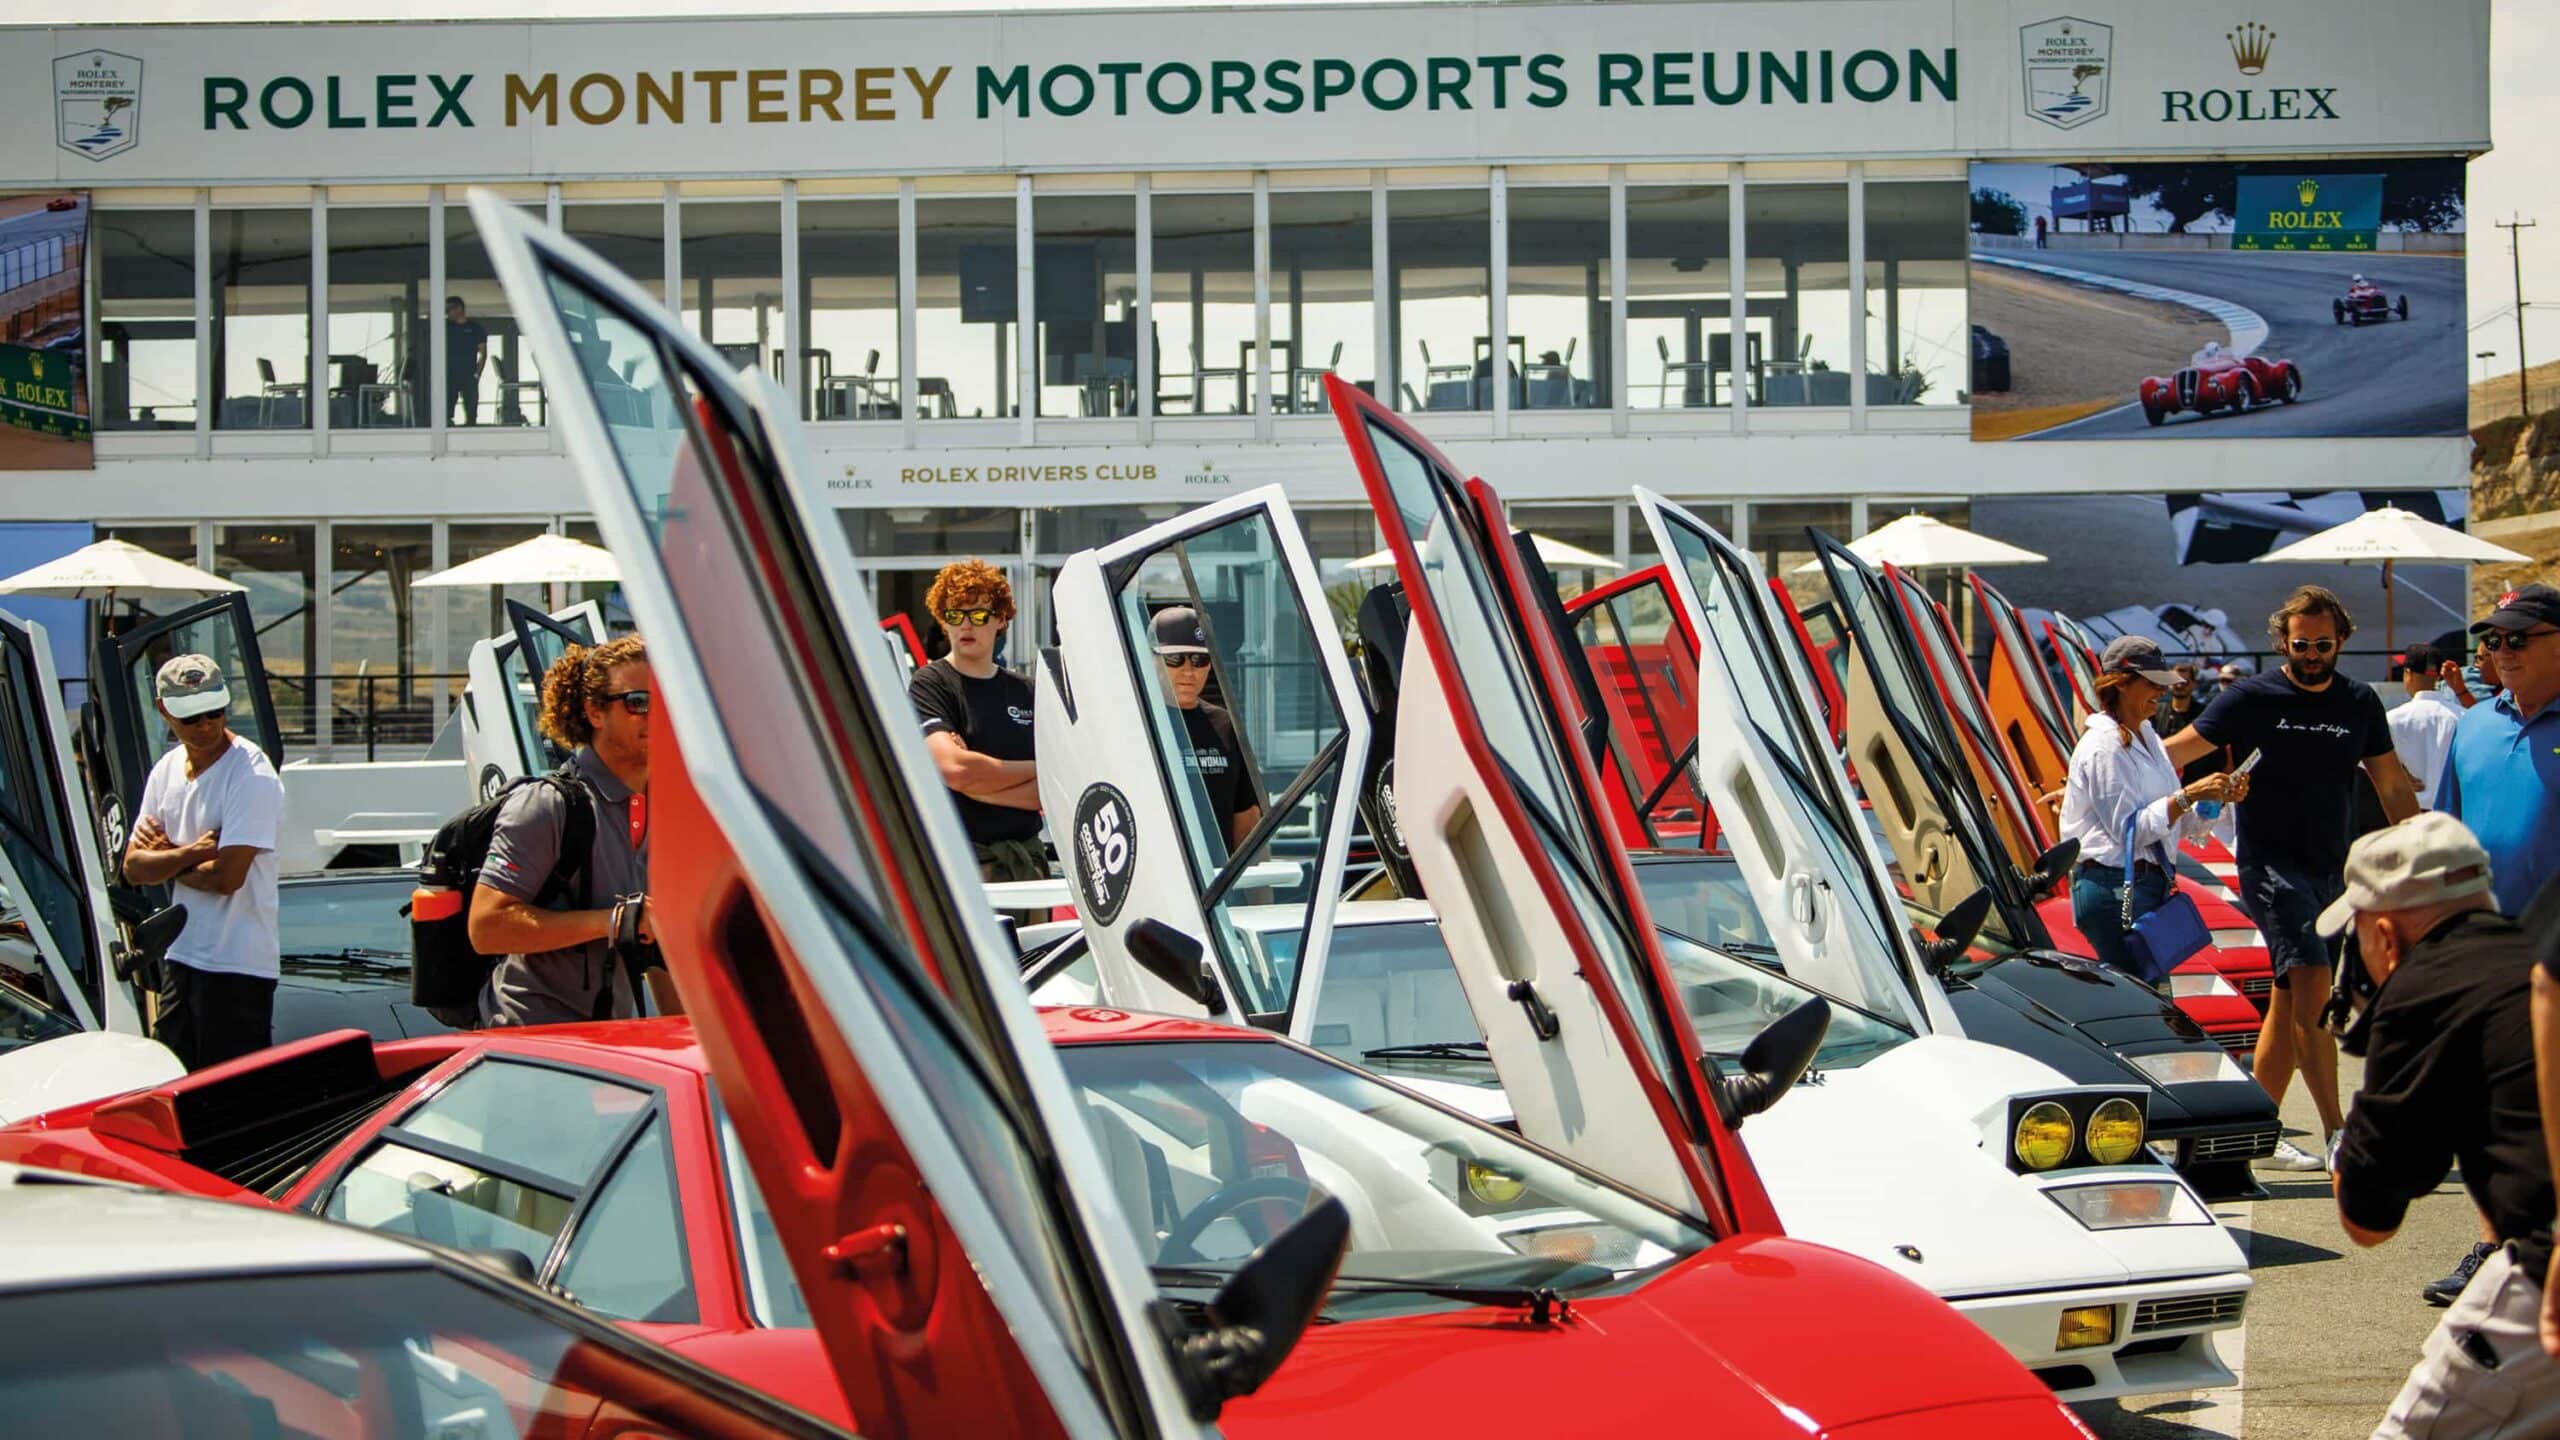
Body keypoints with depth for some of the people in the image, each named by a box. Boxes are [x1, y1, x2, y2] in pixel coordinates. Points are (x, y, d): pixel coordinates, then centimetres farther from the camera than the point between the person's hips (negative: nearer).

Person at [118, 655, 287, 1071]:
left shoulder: (252, 777, -15)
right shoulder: (167, 770, 9)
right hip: (179, 958, 8)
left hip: (237, 967, -8)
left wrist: (167, 857, -4)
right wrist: (189, 853, -14)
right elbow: (134, 867, 5)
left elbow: (226, 877, -21)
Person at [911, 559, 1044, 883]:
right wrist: (1034, 769, -1)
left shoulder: (1026, 692, 13)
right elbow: (954, 768, -15)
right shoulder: (930, 685, 1)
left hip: (1027, 856, 5)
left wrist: (979, 783, -10)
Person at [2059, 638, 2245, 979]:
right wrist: (2189, 795, -18)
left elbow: (2181, 825, 19)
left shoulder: (2147, 738, 19)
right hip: (2115, 889, -9)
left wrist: (2216, 798, 2)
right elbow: (2128, 829, -17)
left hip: (2151, 884, 9)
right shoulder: (2103, 745, -10)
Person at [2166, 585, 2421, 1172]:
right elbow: (2175, 751, -1)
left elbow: (2393, 785, 16)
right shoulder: (2250, 698, -3)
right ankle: (2335, 1133, -20)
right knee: (2312, 986, -19)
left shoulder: (2360, 703, 10)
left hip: (2331, 869, 5)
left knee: (2288, 1002, 8)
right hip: (2270, 863, -5)